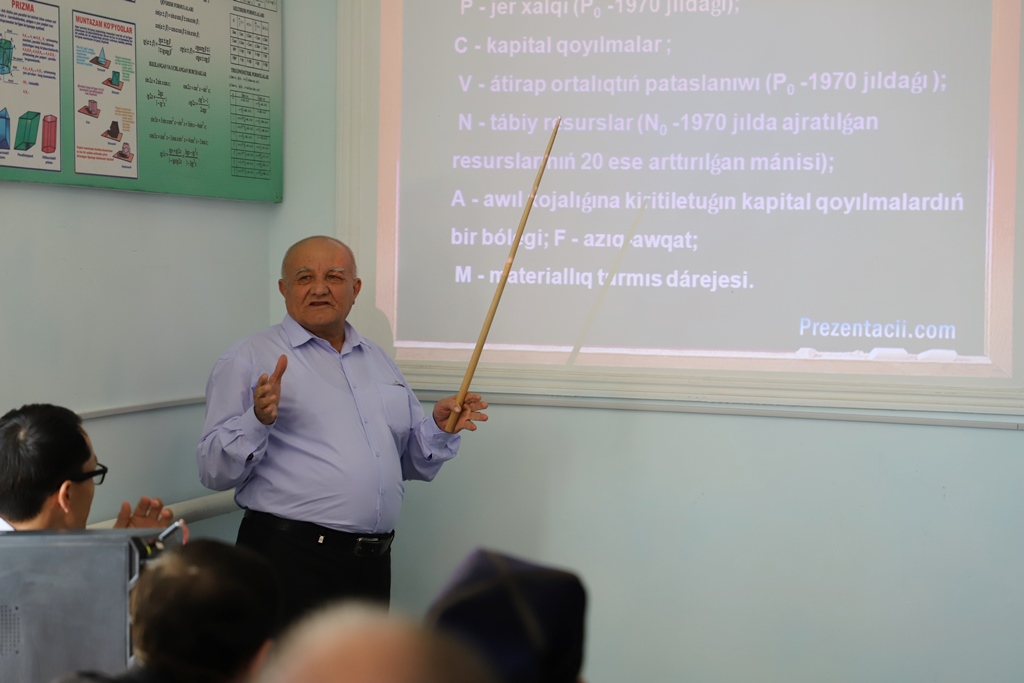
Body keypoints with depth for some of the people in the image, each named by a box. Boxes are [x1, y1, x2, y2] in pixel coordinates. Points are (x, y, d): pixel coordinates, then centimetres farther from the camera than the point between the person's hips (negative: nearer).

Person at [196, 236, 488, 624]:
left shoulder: (379, 362, 18)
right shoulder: (249, 359, -1)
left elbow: (411, 462, 22)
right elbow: (214, 471, -8)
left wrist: (439, 428, 3)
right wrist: (259, 420, -24)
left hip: (373, 563, 6)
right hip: (290, 559, -6)